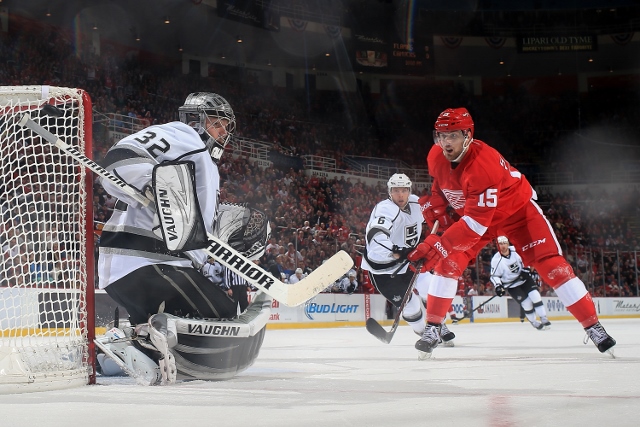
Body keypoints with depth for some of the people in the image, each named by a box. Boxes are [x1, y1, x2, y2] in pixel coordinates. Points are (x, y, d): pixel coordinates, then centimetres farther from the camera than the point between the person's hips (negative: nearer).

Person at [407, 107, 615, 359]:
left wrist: (438, 245, -48)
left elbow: (477, 221, -44)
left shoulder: (483, 164, -40)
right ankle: (432, 329, -1)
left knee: (551, 265, -16)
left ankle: (594, 328, -11)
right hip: (471, 212, 6)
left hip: (517, 209, -6)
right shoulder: (436, 157, -17)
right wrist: (436, 207, 0)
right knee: (447, 264, -10)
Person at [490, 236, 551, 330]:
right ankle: (534, 322, 8)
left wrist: (525, 269, -6)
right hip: (511, 285, -3)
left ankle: (544, 319, -1)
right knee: (526, 303, -12)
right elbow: (494, 276, -12)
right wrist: (498, 286, -26)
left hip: (524, 278, 3)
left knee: (535, 296, -11)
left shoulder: (516, 250, -11)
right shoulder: (496, 260, -17)